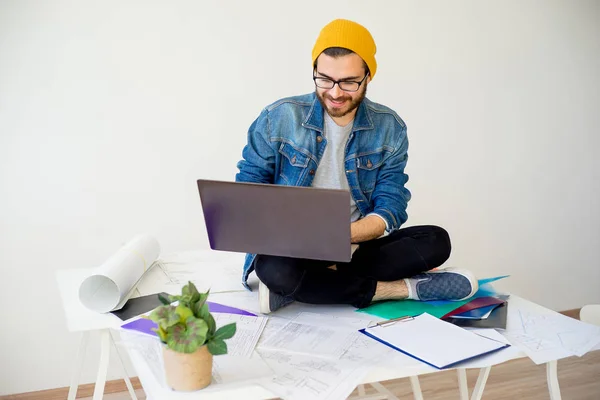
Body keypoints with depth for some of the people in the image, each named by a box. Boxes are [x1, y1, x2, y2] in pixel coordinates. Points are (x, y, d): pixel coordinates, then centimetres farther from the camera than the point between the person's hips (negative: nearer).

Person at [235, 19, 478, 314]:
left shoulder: (390, 128, -2)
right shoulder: (278, 118, -6)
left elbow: (389, 209, -6)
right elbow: (248, 187, 0)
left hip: (357, 246, 2)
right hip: (291, 249, -2)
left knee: (436, 241, -20)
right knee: (274, 268, -36)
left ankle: (301, 285, -24)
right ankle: (403, 287, -21)